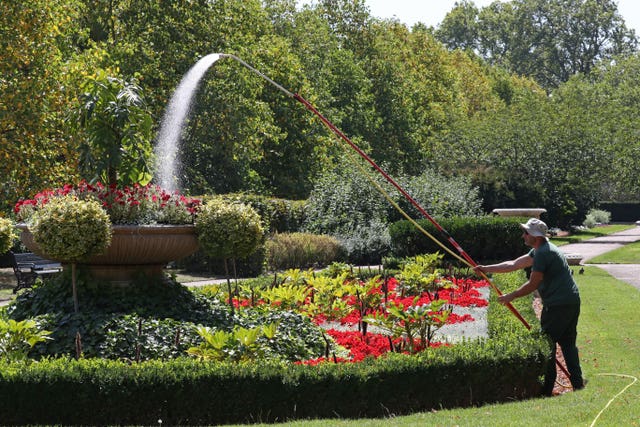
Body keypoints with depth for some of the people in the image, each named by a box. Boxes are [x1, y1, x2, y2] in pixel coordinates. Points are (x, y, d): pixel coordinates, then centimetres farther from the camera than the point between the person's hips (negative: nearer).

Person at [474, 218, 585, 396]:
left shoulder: (543, 253, -14)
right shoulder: (539, 251, 18)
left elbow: (532, 285, -12)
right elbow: (514, 264, 22)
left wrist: (511, 296, -1)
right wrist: (486, 269, 22)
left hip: (557, 305, -10)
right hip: (572, 302, 10)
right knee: (568, 344, 14)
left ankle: (546, 389, 6)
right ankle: (578, 384, 13)